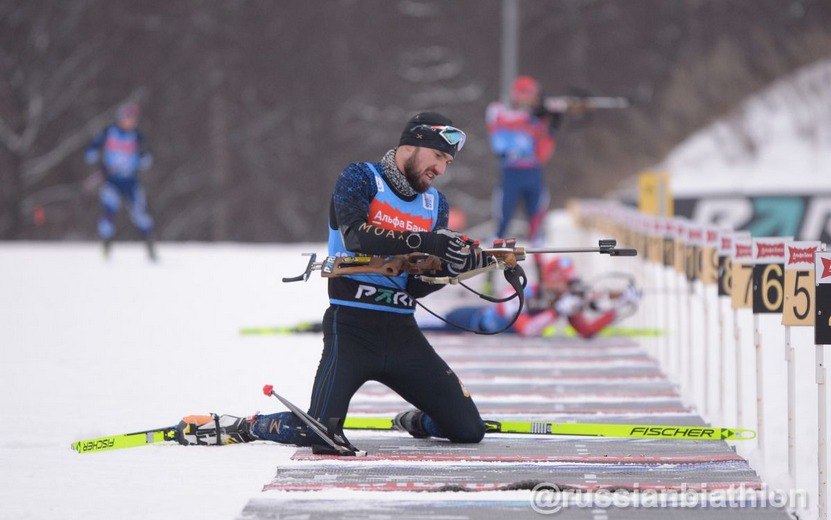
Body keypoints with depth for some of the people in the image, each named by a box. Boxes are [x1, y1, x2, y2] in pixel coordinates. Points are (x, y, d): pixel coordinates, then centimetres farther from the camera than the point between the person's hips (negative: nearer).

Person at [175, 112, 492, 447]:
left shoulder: (435, 205, 13)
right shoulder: (360, 179, -2)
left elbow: (416, 287, 4)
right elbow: (356, 235, -23)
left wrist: (454, 266, -15)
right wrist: (426, 242, -30)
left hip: (402, 332, 5)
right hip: (351, 328, -5)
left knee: (469, 430, -2)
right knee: (315, 433, -21)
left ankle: (414, 422, 30)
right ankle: (244, 427, 7)